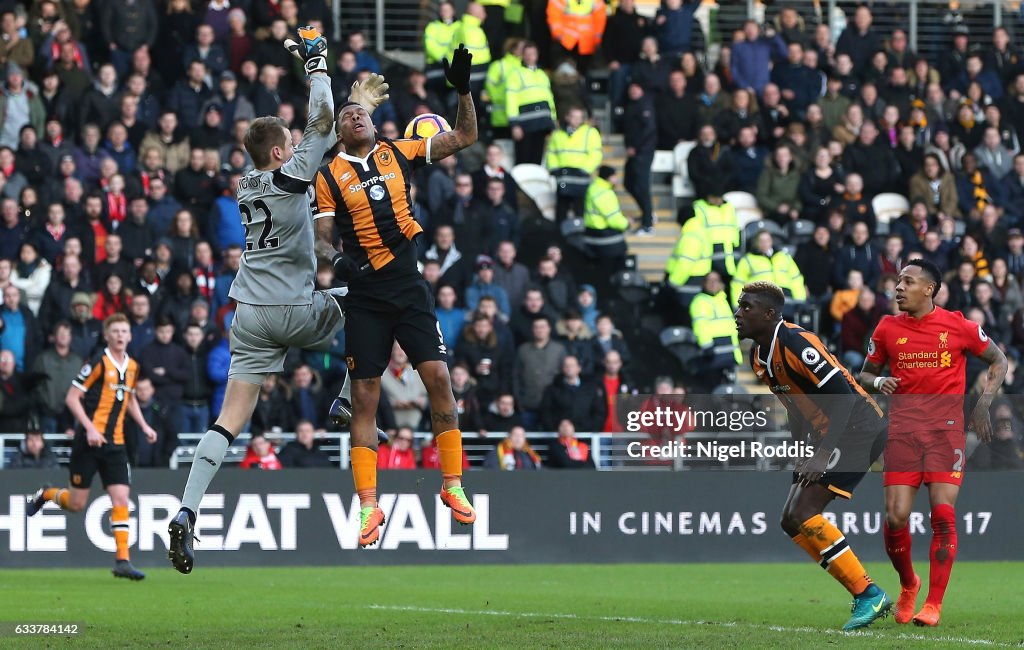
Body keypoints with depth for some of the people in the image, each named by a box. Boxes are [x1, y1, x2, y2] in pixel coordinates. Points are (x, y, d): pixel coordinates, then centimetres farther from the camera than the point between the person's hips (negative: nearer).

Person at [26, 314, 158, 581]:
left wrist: (144, 426, 14)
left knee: (121, 499, -6)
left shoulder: (132, 366, 11)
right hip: (89, 439, -5)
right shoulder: (98, 362, -10)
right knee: (76, 503, 0)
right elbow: (72, 398, -10)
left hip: (115, 442, 5)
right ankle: (45, 494, 32)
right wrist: (90, 428, -19)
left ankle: (123, 561, -7)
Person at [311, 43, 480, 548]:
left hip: (409, 286, 1)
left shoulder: (398, 152, 8)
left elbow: (463, 138, 10)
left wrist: (463, 90, -4)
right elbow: (321, 236, 0)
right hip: (365, 296, -1)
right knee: (364, 396, -3)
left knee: (438, 377, -9)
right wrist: (335, 259, -21)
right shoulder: (329, 175, 3)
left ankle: (452, 485, 3)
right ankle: (368, 505, 1)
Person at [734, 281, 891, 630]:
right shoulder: (759, 357, 10)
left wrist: (823, 455, -27)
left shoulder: (795, 343, -20)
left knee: (801, 513, -19)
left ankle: (868, 594, -13)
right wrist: (803, 455, 13)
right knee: (791, 521, 6)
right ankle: (868, 600, 9)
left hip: (859, 429, -10)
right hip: (827, 435, 10)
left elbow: (843, 395, -23)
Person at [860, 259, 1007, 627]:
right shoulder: (887, 329, 7)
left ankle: (934, 604, -5)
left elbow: (998, 361, 13)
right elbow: (865, 374, 19)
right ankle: (908, 585, 19)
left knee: (943, 514, -12)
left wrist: (984, 403, 2)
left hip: (946, 430, -2)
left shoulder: (957, 326, 1)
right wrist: (877, 382, -4)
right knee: (896, 517, -9)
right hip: (903, 428, 2)